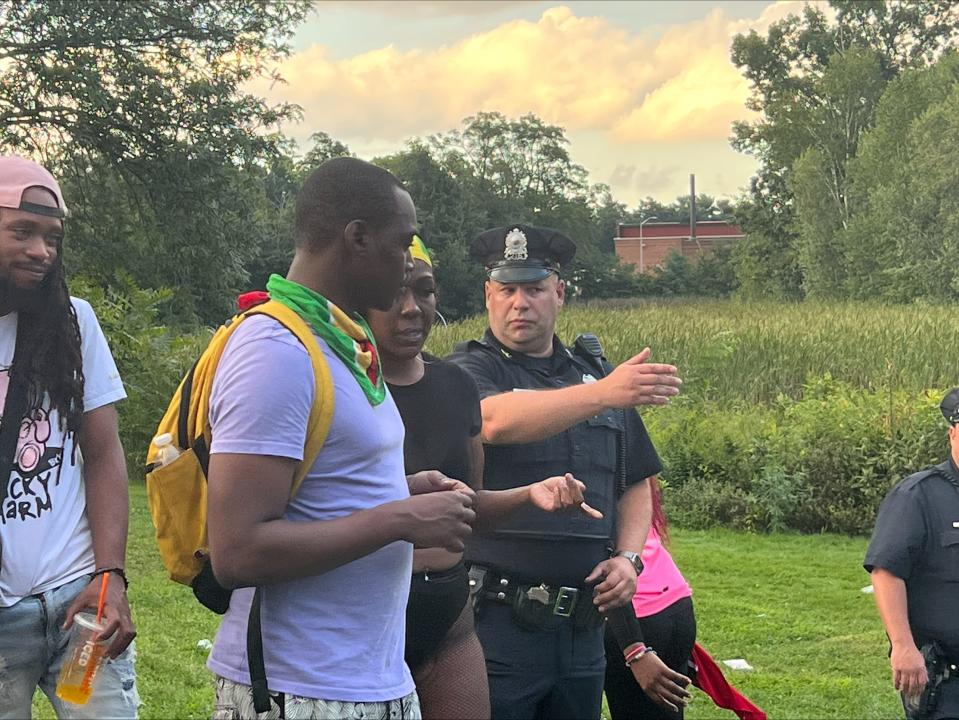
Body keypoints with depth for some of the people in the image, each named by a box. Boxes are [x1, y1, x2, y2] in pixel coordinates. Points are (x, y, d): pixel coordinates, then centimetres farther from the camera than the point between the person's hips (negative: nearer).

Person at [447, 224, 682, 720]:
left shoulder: (595, 376, 15)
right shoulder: (470, 371, -2)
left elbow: (635, 482, 23)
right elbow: (497, 420, -26)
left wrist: (628, 556, 5)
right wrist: (605, 394, -37)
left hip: (582, 625, 5)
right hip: (496, 622, -5)